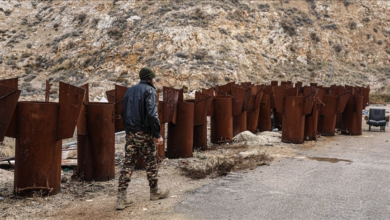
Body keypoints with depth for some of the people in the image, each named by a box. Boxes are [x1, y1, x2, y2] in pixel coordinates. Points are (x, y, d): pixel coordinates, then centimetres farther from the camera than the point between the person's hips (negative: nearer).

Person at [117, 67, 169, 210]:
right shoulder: (149, 91, -7)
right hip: (144, 133, -6)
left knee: (128, 164, 5)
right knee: (151, 163, 10)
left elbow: (124, 112, 17)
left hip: (130, 133, 6)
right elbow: (152, 114, -18)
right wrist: (158, 134, -14)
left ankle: (121, 198, 0)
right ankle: (154, 192, 25)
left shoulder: (130, 91, 16)